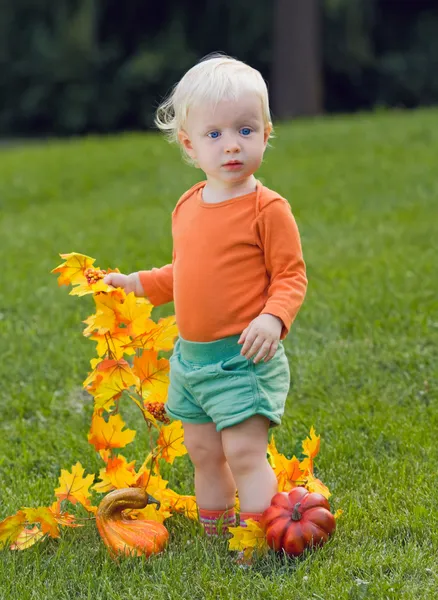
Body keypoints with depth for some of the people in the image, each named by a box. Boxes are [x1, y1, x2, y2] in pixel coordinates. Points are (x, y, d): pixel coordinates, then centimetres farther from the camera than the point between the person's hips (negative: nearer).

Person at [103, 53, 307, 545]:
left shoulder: (267, 209, -13)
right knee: (202, 450, 16)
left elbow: (291, 276, -13)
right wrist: (137, 284, 19)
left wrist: (274, 318, -28)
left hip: (244, 358, -7)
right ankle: (214, 536, 30)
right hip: (192, 356, 7)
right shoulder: (187, 207, 8)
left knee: (244, 452, -11)